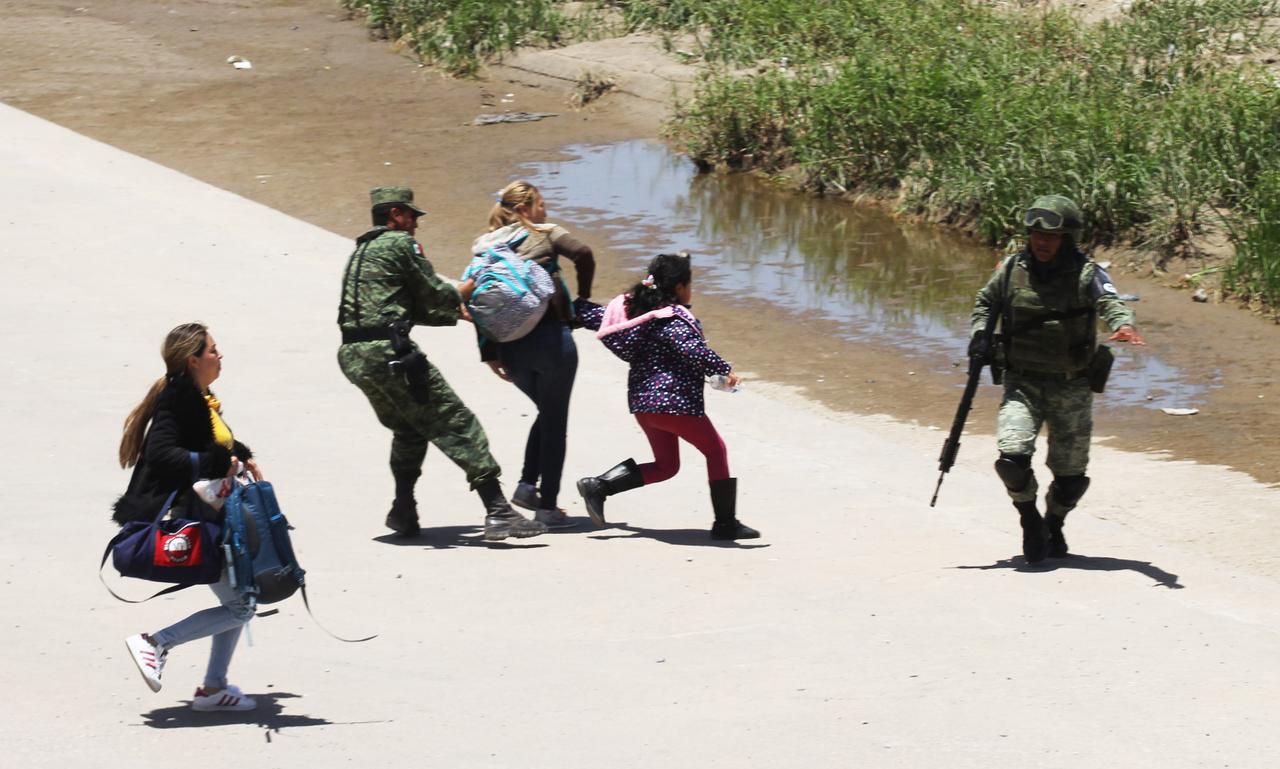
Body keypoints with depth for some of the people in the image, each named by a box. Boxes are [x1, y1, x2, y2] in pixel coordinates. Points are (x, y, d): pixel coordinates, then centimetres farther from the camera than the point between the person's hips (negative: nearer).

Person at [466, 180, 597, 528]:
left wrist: (489, 353, 6)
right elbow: (583, 254, -15)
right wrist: (583, 298, -1)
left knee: (548, 413, 24)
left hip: (510, 346, 5)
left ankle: (527, 485, 10)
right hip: (550, 338, -5)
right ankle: (547, 506, 4)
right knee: (556, 421, 6)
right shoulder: (546, 234, 2)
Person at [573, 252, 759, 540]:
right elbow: (694, 350, -30)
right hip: (675, 401, -9)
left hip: (642, 402, 9)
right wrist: (724, 370, -22)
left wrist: (576, 305, 36)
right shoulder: (674, 317, -16)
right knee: (716, 451, 9)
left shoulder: (633, 307, 8)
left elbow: (592, 315, 17)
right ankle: (726, 523, 10)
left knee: (665, 465, 19)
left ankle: (597, 486, 7)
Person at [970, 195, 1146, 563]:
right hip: (1022, 384, 1)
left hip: (1072, 389, -1)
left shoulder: (1087, 274, -8)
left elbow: (1110, 302, -26)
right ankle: (1030, 520, 8)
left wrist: (1122, 324, -48)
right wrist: (980, 334, 0)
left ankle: (1054, 525, 37)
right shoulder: (1012, 270, 1)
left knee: (1070, 474, 5)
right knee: (1012, 456, -20)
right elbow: (985, 302, 19)